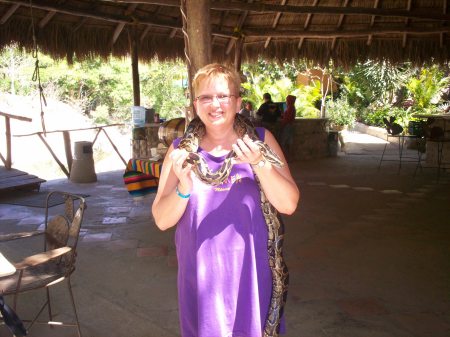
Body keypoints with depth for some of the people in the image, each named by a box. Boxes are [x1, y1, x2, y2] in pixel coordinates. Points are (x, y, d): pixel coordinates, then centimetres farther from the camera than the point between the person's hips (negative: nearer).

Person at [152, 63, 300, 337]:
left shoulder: (260, 140, -3)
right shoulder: (182, 150, -1)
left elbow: (289, 205, -9)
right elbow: (162, 220, -4)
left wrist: (259, 164, -25)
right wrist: (183, 189, -23)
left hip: (250, 270, 0)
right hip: (201, 273, 1)